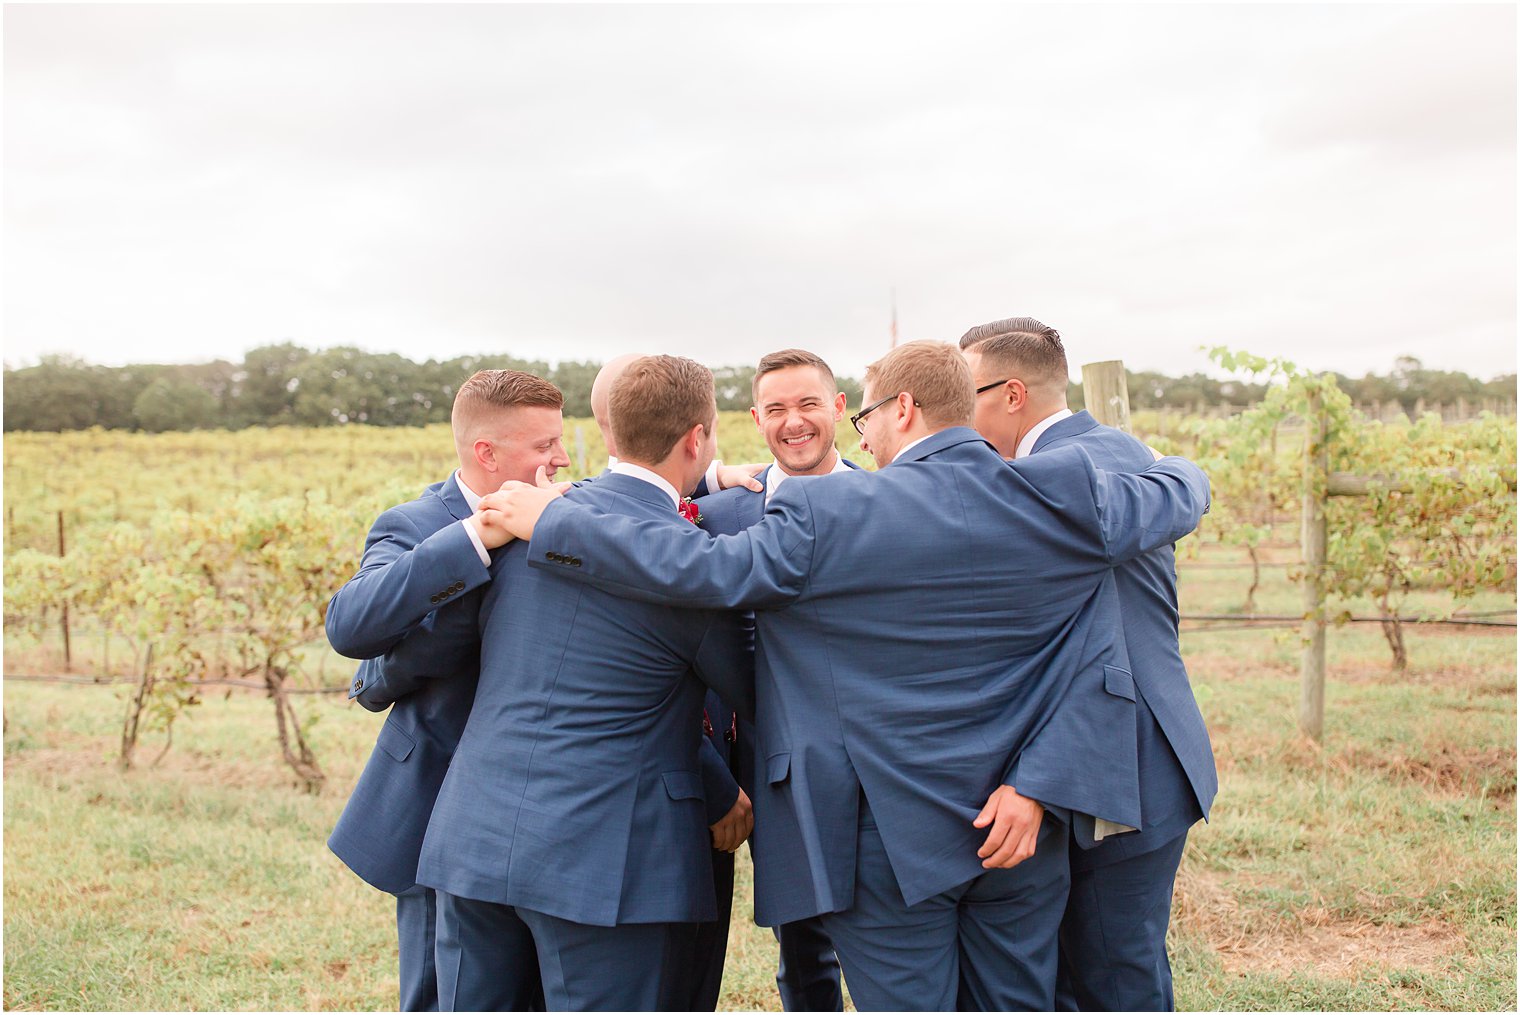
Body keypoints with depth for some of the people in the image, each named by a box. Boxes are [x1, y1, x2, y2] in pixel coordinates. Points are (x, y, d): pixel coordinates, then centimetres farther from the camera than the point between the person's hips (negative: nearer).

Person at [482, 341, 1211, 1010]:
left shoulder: (825, 516, -16)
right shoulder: (1066, 496, -3)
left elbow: (702, 571, -16)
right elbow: (1179, 498, 11)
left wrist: (548, 520, -7)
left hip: (890, 840, -4)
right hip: (1021, 818, 5)